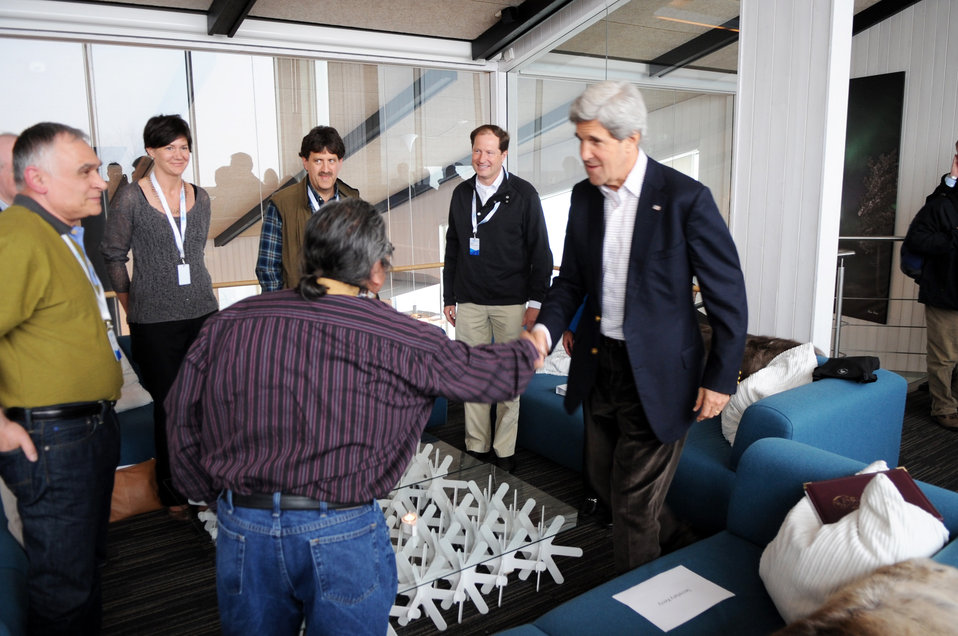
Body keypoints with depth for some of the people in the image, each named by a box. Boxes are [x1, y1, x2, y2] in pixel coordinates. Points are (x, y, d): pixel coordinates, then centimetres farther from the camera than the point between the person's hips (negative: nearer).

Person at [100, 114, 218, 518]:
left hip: (202, 313, 4)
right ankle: (172, 492, 24)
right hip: (154, 320, -4)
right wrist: (133, 311, 4)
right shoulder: (131, 199, -5)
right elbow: (113, 255, 2)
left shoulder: (199, 198, 8)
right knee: (169, 404, 5)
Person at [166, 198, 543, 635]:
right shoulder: (399, 340, -10)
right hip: (343, 534, -3)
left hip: (241, 529, 3)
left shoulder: (228, 324, -2)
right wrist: (533, 345, 25)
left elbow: (183, 422, 6)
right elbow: (488, 373, 3)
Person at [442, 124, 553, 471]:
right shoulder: (461, 194, 9)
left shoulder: (523, 194, -2)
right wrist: (448, 298, 13)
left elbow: (540, 251, -1)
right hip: (469, 302, 4)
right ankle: (477, 447, 19)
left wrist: (536, 301, -6)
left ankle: (505, 450, 16)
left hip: (511, 302, -3)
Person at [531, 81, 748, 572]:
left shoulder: (686, 199, -16)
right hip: (598, 366, 6)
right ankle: (660, 536, 52)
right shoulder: (584, 196, 2)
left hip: (656, 376, -6)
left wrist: (721, 378, -9)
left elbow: (728, 295, -10)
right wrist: (545, 330, -10)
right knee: (602, 480, 22)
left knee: (634, 501, 6)